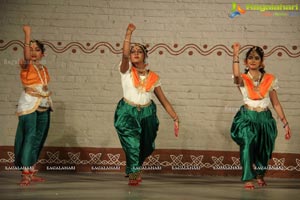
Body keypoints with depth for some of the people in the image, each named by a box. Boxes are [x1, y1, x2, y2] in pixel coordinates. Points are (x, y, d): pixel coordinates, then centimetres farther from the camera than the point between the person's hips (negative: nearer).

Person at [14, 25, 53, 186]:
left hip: (44, 107, 6)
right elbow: (26, 56, -25)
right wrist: (27, 34, -33)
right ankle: (25, 175, -13)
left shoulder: (44, 69, 15)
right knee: (29, 138, -12)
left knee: (38, 140, 6)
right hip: (29, 106, -6)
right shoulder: (27, 66, -3)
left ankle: (32, 173, 12)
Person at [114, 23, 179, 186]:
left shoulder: (153, 77, 6)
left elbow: (163, 100, 7)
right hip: (128, 111, -3)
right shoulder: (127, 71, 0)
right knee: (131, 140, -23)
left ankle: (135, 169, 38)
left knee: (146, 147, 9)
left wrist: (175, 118, 2)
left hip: (147, 113, 3)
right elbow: (124, 55, -21)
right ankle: (134, 173, -9)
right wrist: (129, 33, -27)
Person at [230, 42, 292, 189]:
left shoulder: (269, 79, 4)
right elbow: (236, 75, -29)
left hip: (265, 118, 3)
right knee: (247, 144, -26)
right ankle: (248, 179, -19)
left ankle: (260, 175, 38)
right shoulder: (243, 79, -2)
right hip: (247, 117, -3)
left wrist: (285, 123, 5)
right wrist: (235, 55, -33)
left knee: (264, 149, 8)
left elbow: (276, 103, 7)